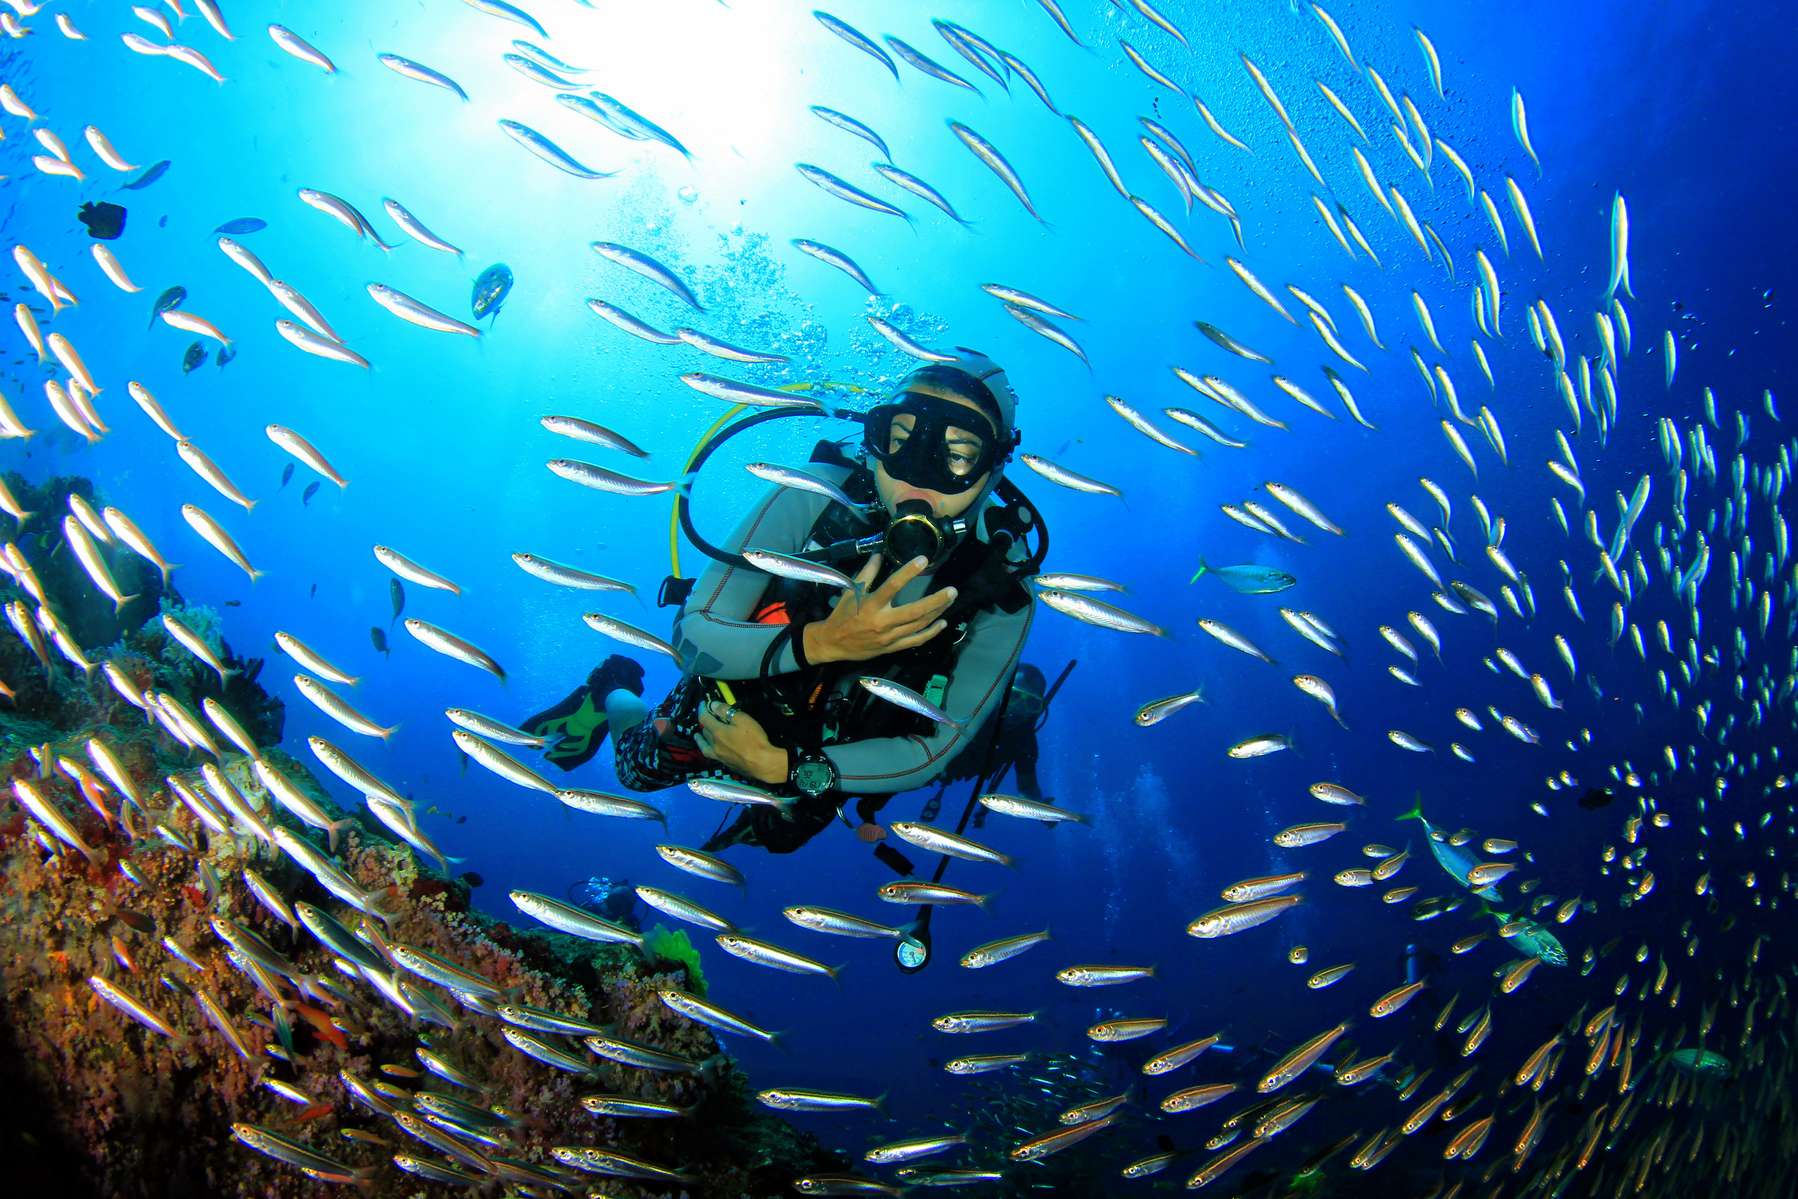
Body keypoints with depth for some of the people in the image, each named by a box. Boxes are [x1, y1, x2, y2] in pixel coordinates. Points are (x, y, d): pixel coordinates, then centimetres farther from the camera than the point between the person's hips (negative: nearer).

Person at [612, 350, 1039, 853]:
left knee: (777, 833, 31)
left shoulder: (1002, 589, -33)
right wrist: (820, 642, -52)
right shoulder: (818, 496, -36)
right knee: (639, 771, 24)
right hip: (732, 704, -1)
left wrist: (785, 767, -33)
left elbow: (939, 748, -26)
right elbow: (691, 636, -34)